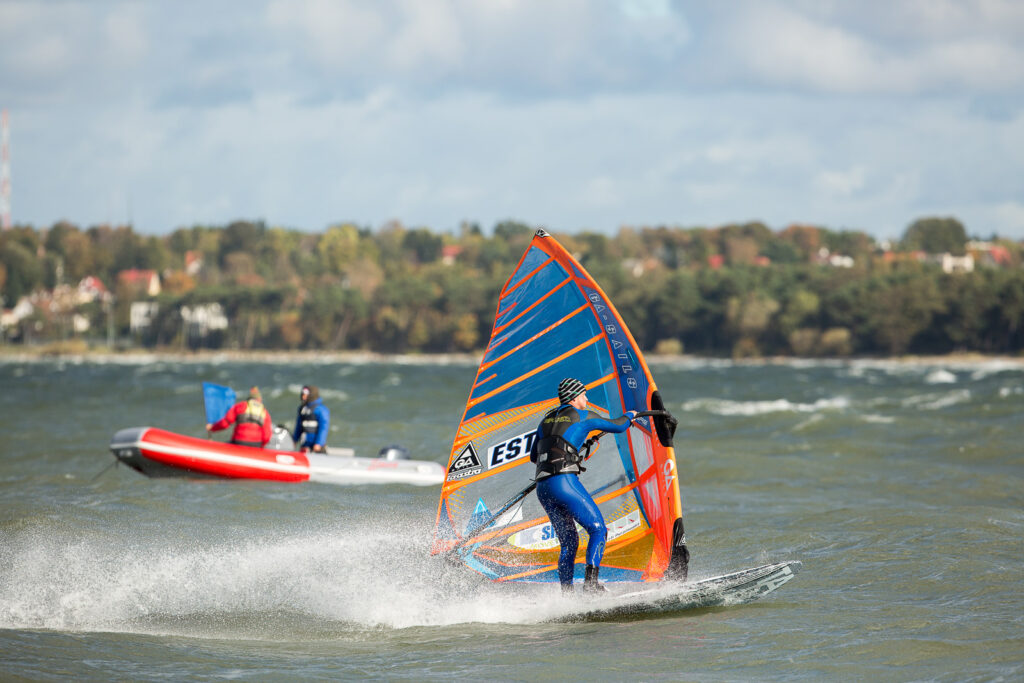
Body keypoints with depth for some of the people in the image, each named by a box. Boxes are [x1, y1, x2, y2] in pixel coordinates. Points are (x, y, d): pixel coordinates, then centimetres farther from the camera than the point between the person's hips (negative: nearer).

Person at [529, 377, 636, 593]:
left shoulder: (547, 420, 23)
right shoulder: (583, 416, 6)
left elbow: (533, 456, 32)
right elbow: (618, 426, 19)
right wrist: (630, 416, 41)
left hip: (543, 489, 7)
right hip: (565, 481, -7)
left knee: (569, 543, 15)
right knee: (598, 529, -2)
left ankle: (566, 593, 8)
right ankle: (591, 581, -19)